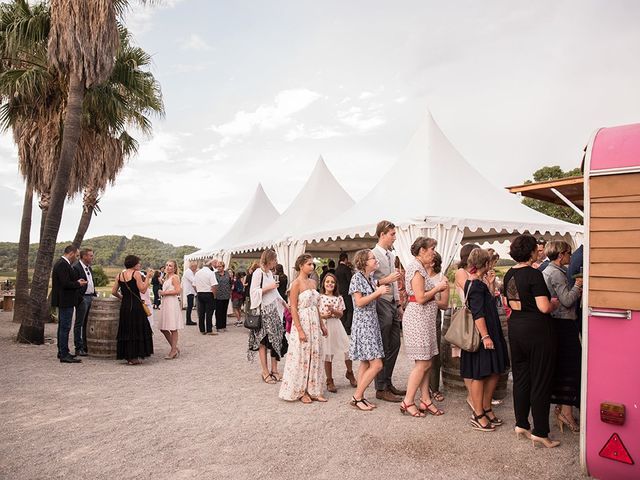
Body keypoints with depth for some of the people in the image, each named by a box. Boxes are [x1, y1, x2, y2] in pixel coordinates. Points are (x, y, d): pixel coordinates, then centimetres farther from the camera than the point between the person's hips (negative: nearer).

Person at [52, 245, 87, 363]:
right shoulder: (62, 265, -18)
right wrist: (78, 284, -10)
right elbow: (65, 283, -24)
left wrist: (77, 282, 8)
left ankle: (62, 352, 29)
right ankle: (64, 355, -4)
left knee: (63, 327, 18)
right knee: (65, 327, -7)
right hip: (65, 301, -11)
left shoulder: (62, 263, 14)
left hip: (64, 301, 11)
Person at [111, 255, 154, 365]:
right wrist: (148, 277, -5)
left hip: (124, 306, 6)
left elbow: (113, 292, 9)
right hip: (136, 305, -6)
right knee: (137, 330, 3)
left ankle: (128, 356, 16)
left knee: (126, 330, 12)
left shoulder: (119, 275, 9)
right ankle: (135, 357, 3)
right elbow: (143, 290, -13)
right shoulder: (136, 273, -8)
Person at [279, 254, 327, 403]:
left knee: (315, 356, 10)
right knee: (301, 357, 3)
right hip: (302, 323, -7)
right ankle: (300, 391, 17)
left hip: (314, 323, 7)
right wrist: (300, 330, -18)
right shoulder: (296, 283, -11)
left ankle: (313, 390, 20)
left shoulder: (312, 282, 10)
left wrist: (322, 324, 14)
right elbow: (293, 308, -14)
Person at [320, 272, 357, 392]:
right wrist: (324, 315, -18)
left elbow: (341, 314, 3)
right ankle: (329, 381, 18)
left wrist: (333, 310, -15)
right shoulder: (320, 297, -1)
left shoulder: (339, 298, 7)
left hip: (337, 325, 2)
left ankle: (350, 373, 24)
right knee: (328, 355, 4)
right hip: (324, 326, -2)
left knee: (348, 349, -4)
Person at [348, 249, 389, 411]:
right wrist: (377, 292, -17)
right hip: (362, 324, -9)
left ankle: (360, 397, 16)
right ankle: (356, 397, 0)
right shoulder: (357, 277, -11)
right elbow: (359, 302, -17)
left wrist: (381, 292, 2)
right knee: (376, 364, -10)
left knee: (365, 363, 10)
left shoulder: (371, 278, 13)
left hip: (372, 323, 9)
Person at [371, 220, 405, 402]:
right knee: (382, 348, -1)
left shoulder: (392, 255, 15)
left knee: (394, 344, 13)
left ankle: (387, 383, 26)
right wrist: (387, 280, -21)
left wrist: (398, 302, 18)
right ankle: (381, 389, 10)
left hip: (392, 304, 9)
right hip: (381, 303, -9)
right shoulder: (373, 254, -12)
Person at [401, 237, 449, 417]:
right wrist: (438, 287, -9)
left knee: (426, 363, 11)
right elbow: (421, 298, -21)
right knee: (423, 364, -5)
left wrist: (440, 287, 9)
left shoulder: (420, 267, 17)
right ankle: (407, 402, 4)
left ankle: (425, 400, 18)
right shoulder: (415, 267, -15)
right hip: (417, 319, -10)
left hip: (424, 319, 10)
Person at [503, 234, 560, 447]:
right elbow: (544, 307, -20)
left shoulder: (509, 275, 7)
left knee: (520, 378, 15)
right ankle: (540, 432, 10)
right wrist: (554, 302, -1)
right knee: (541, 381, 3)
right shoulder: (534, 274, -17)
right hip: (537, 329, -7)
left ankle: (521, 424, 25)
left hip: (515, 328, 7)